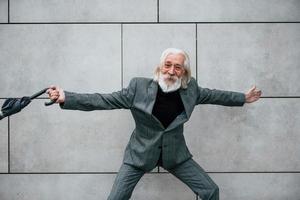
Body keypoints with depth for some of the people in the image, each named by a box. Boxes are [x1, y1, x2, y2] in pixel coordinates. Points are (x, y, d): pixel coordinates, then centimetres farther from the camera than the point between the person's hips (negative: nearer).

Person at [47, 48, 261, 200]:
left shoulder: (190, 89, -7)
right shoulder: (139, 87, -17)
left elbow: (213, 95, 12)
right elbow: (104, 100, -17)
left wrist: (243, 98, 18)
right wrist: (66, 98, -27)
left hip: (176, 154, 3)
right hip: (140, 154, -2)